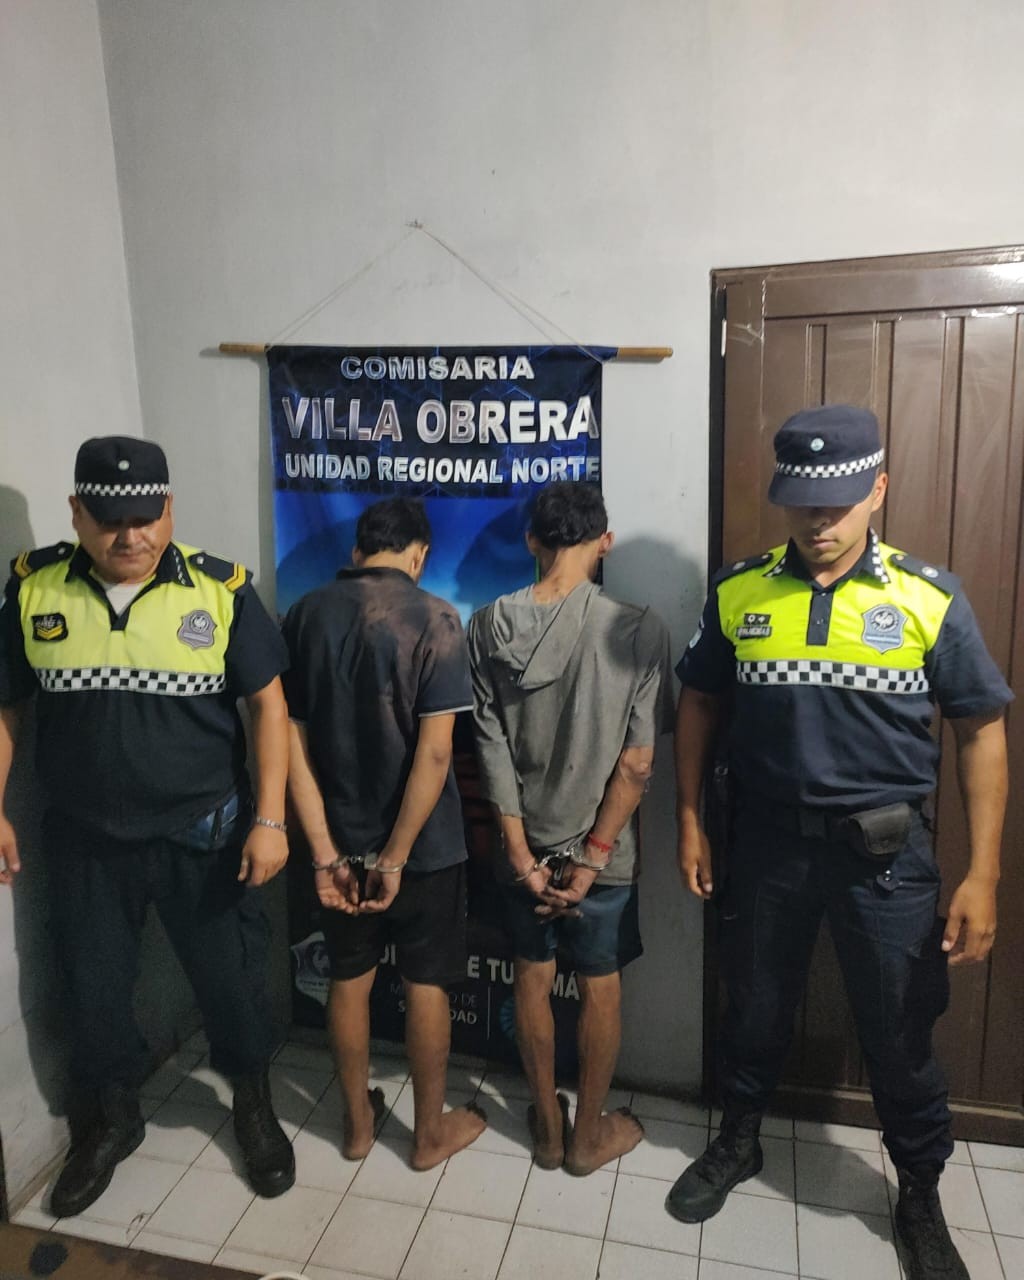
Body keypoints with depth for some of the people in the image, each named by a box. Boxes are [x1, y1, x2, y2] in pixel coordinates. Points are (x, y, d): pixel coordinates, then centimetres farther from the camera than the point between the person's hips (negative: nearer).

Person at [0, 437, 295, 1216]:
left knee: (230, 976, 13)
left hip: (205, 832, -2)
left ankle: (254, 1106, 41)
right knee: (94, 984, 19)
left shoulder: (220, 589, -12)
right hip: (85, 836, 2)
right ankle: (110, 1119, 46)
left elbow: (268, 704, -9)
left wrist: (269, 819, -13)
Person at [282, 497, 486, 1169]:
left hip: (343, 840, 4)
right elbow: (434, 752, -21)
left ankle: (358, 1120, 37)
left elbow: (293, 741, -6)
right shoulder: (434, 618, -15)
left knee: (349, 979, 19)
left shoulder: (306, 614, -3)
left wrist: (326, 852, -5)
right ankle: (431, 1131, 31)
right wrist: (396, 857, -14)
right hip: (426, 842, -3)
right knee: (427, 986, 13)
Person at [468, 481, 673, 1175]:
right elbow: (637, 762, -18)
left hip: (525, 845, 3)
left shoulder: (490, 625, -9)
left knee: (532, 978, 19)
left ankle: (547, 1122, 37)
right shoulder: (639, 629, -16)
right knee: (600, 988, 16)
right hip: (604, 848, -2)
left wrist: (521, 852, -6)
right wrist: (592, 857, -11)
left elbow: (492, 749, -9)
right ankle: (590, 1132, 34)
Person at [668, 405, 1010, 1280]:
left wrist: (982, 874, -8)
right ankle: (738, 1142, 46)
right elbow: (698, 705, 6)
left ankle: (921, 1196, 41)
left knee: (900, 1035, 14)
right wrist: (690, 821, 4)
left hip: (886, 853, -1)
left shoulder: (930, 600, -9)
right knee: (755, 1008, 20)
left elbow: (981, 730, -4)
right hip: (767, 842, 2)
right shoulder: (737, 594, -4)